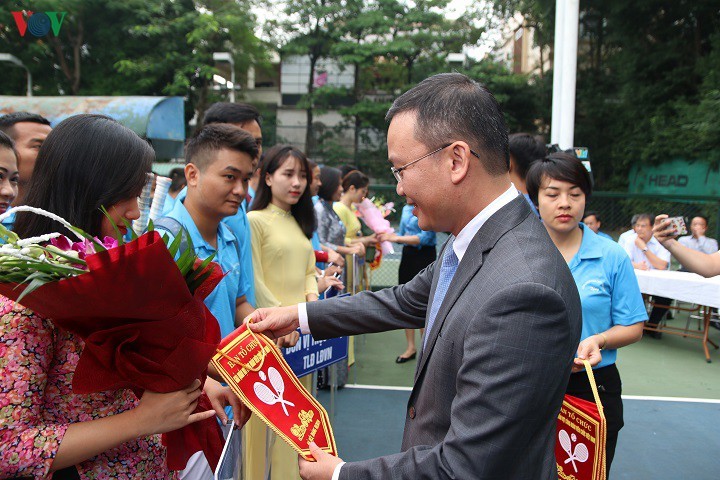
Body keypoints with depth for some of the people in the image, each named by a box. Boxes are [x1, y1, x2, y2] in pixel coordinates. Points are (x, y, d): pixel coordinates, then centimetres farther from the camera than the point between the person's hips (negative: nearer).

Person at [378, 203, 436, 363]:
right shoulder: (406, 209, 10)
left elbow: (425, 237, -21)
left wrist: (396, 238, -24)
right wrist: (388, 235, -4)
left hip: (424, 256, -7)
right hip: (407, 255, 7)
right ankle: (411, 347, 22)